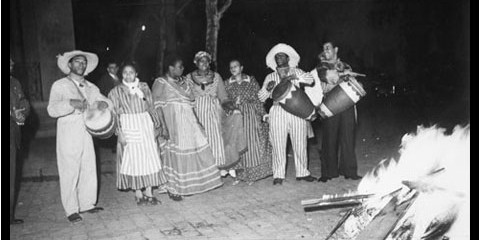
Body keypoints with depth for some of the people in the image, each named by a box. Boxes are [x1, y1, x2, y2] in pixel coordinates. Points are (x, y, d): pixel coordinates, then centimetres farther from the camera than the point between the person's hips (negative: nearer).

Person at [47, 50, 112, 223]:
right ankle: (71, 210, 9)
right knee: (70, 172, -2)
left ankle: (87, 204, 21)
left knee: (89, 169, 8)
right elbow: (52, 110, -15)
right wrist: (71, 103, -32)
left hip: (86, 133, 5)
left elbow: (105, 101, 13)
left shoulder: (90, 87, 15)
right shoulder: (60, 85, -2)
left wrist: (104, 103, -12)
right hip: (68, 135, -5)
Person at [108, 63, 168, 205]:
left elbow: (152, 107, 12)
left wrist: (161, 125, 10)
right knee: (133, 160, 0)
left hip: (146, 125, 3)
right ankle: (138, 195, 10)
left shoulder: (144, 87, 8)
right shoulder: (116, 91, 1)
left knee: (149, 157, 2)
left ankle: (149, 194, 12)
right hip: (128, 127, -3)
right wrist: (120, 133, -11)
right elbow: (115, 114, -2)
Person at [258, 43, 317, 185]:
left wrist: (293, 77, -16)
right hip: (278, 112, 0)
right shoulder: (270, 77, 17)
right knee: (278, 145, -4)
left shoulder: (296, 72, 14)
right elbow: (261, 97, 12)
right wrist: (268, 88, -8)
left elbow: (310, 79, -4)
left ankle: (302, 173, 14)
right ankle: (278, 175, 3)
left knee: (300, 143, 1)